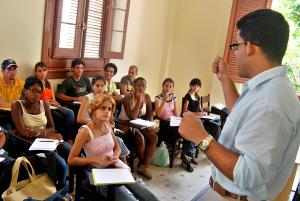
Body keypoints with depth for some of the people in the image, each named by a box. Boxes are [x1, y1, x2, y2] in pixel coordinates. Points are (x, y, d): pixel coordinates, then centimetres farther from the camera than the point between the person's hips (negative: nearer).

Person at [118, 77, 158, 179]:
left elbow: (150, 113, 9)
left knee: (154, 137, -17)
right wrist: (139, 100, -26)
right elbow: (132, 116, -27)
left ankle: (144, 166, -10)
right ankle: (141, 163, -1)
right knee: (141, 138, -30)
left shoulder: (147, 97, -1)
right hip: (125, 124, -6)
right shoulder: (128, 98, -18)